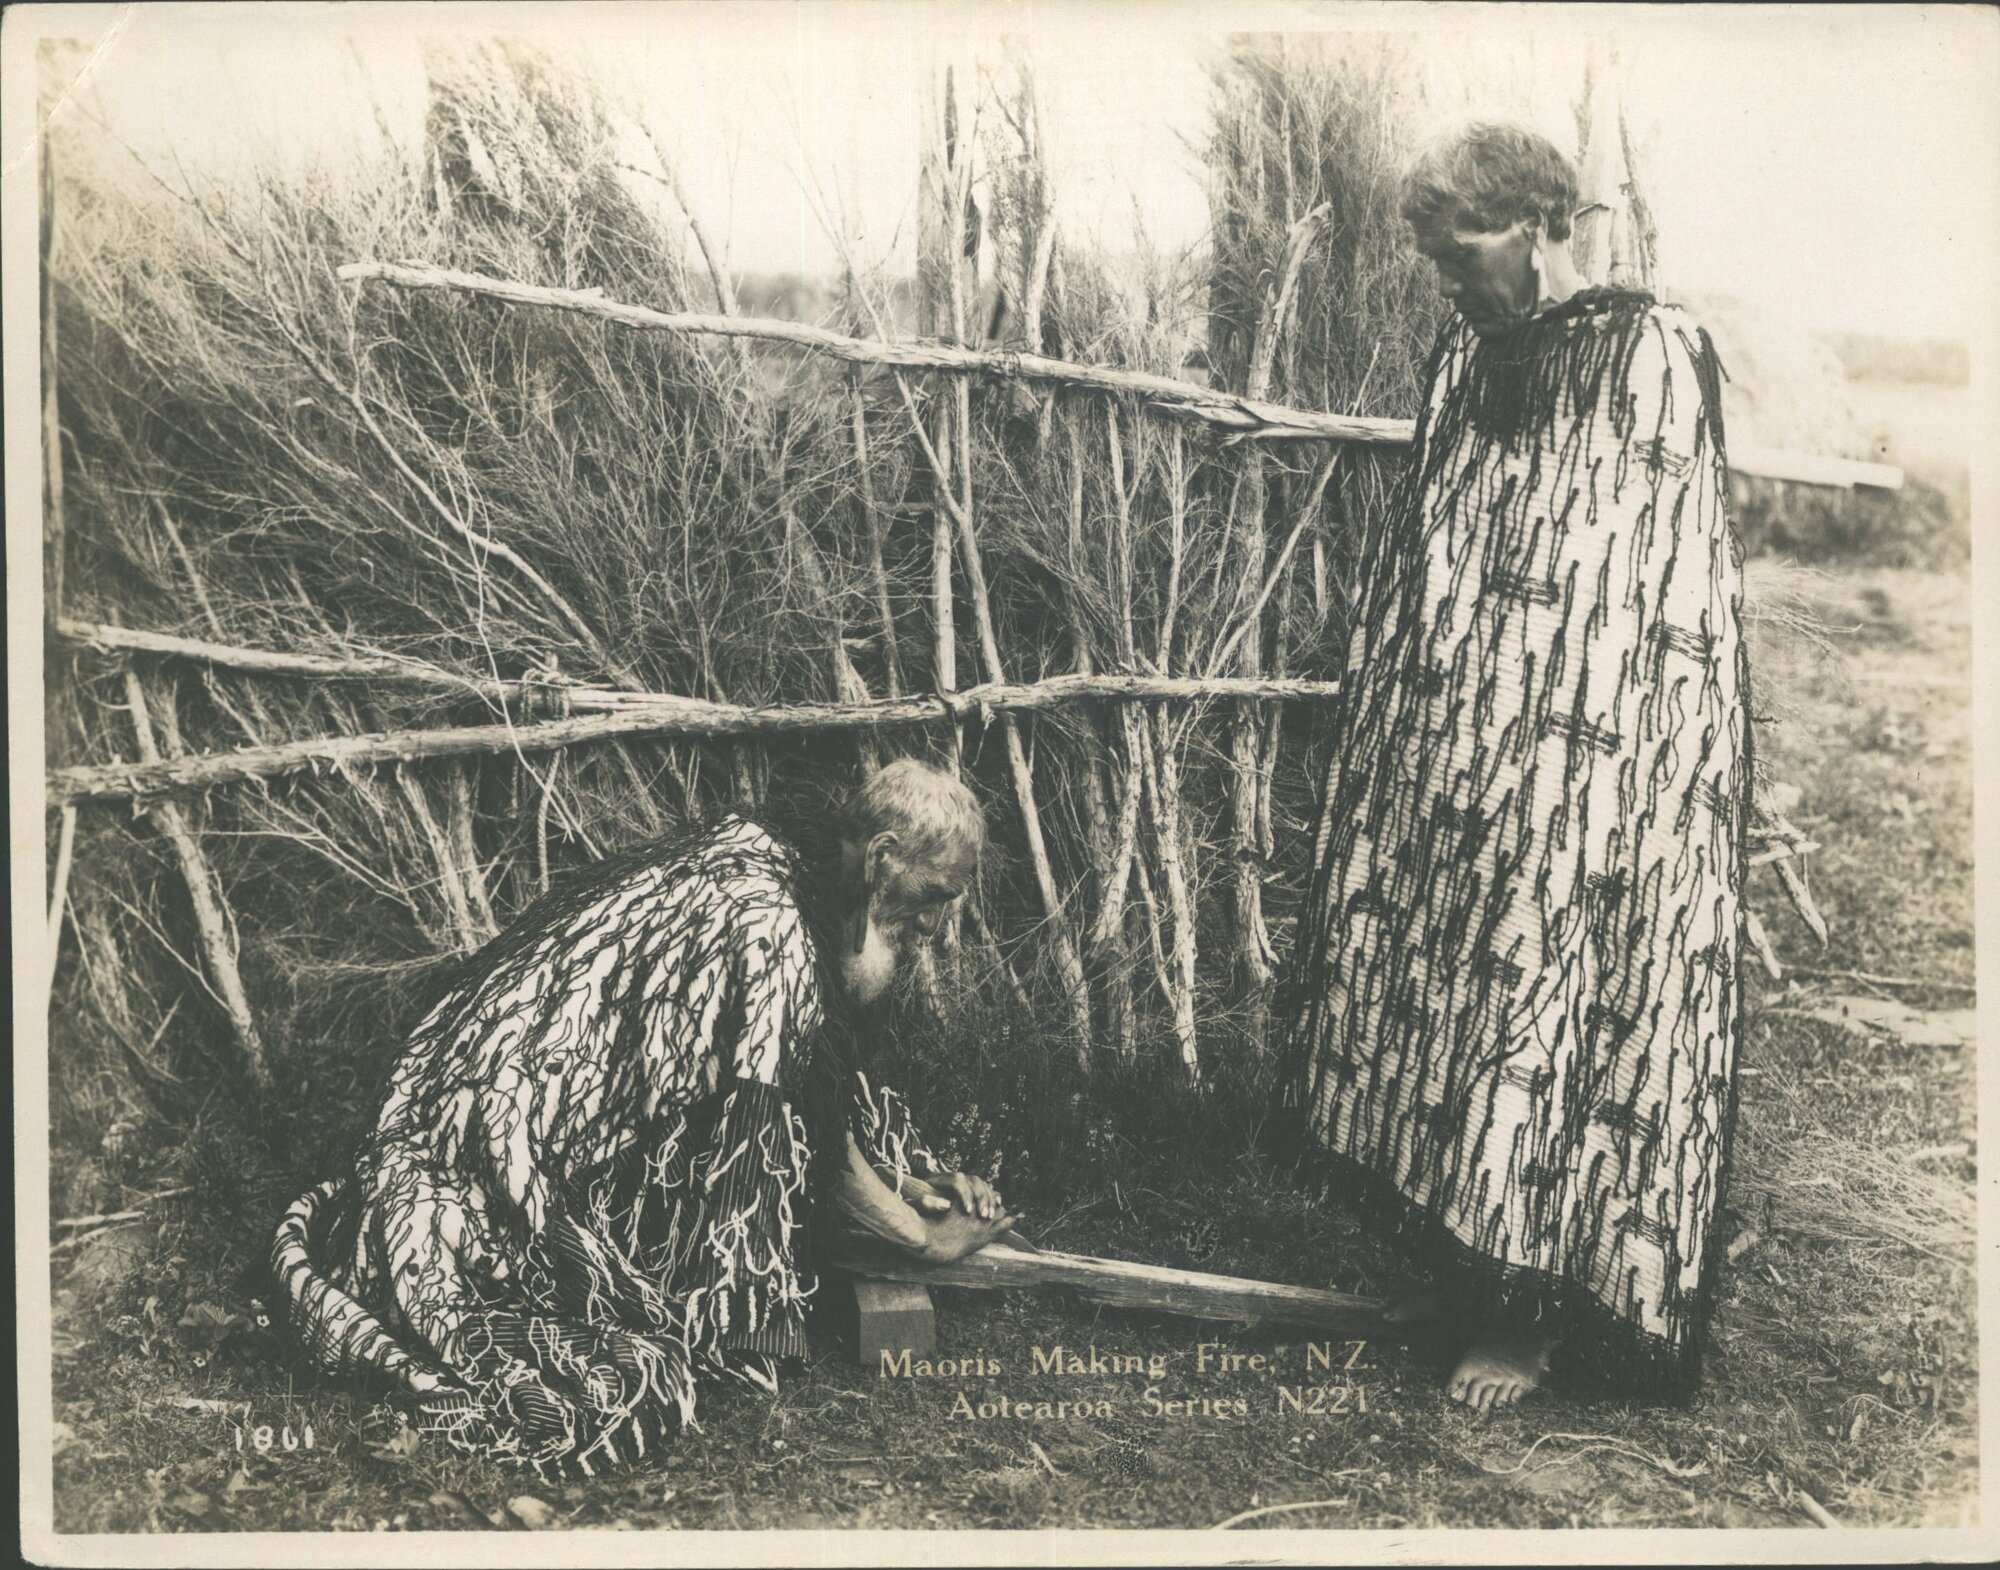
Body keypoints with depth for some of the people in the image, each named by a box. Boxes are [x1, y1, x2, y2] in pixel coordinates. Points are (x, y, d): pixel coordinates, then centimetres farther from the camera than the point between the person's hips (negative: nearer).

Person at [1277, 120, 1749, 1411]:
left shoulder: (1653, 361, -10)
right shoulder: (1470, 359, 11)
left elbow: (1658, 598, -13)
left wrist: (1596, 788, -17)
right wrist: (1380, 701, 12)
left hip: (1576, 770, -7)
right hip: (1448, 751, 7)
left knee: (1542, 1005, -2)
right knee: (1437, 1000, 10)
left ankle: (1535, 1317, 10)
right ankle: (1463, 1268, 24)